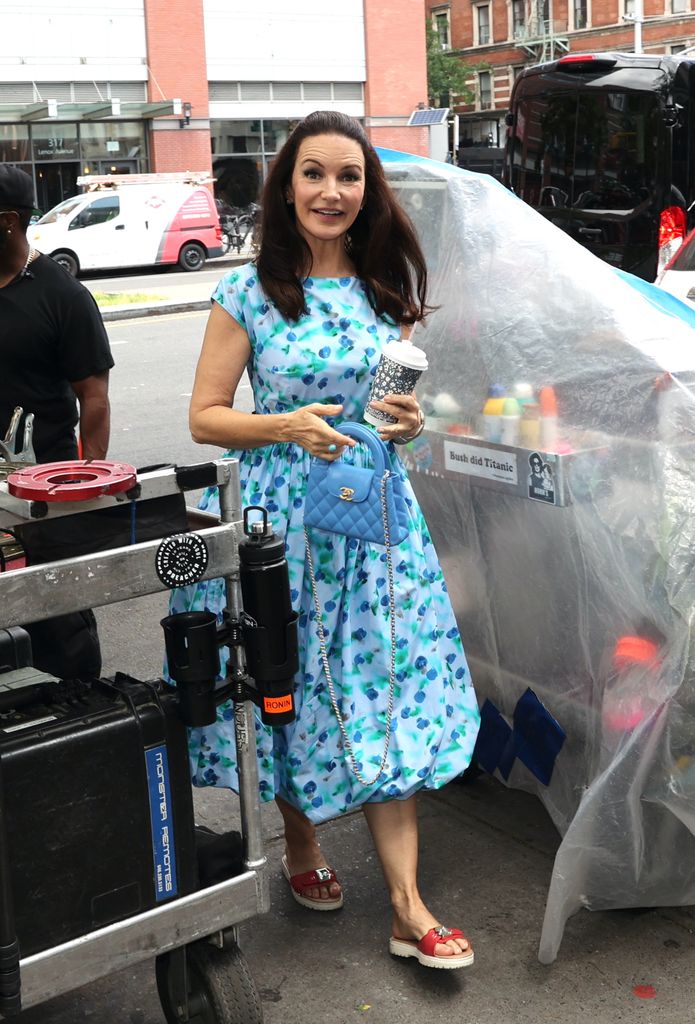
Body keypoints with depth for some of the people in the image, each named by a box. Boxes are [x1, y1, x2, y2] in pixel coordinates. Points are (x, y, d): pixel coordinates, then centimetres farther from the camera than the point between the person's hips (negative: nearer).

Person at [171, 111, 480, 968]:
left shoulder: (388, 288, 7)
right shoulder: (249, 293, -4)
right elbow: (204, 417, -2)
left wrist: (411, 418, -5)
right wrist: (288, 426, -18)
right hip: (281, 511, -2)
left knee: (386, 691, 0)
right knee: (290, 686, 9)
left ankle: (408, 906, 5)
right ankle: (300, 845, 35)